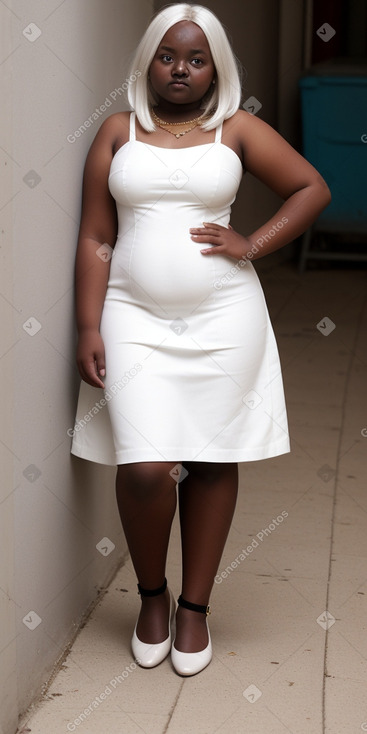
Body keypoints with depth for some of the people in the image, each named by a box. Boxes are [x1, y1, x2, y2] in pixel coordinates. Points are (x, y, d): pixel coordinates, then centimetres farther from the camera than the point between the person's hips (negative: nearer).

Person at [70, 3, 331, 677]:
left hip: (223, 320, 1)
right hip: (136, 318, 0)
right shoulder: (118, 132, 6)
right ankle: (151, 592, 15)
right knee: (146, 466, -11)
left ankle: (194, 606, 22)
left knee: (212, 461, 6)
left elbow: (312, 189, 8)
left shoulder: (238, 130, 5)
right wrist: (89, 329, -3)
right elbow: (95, 239, 4)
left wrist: (251, 246, -5)